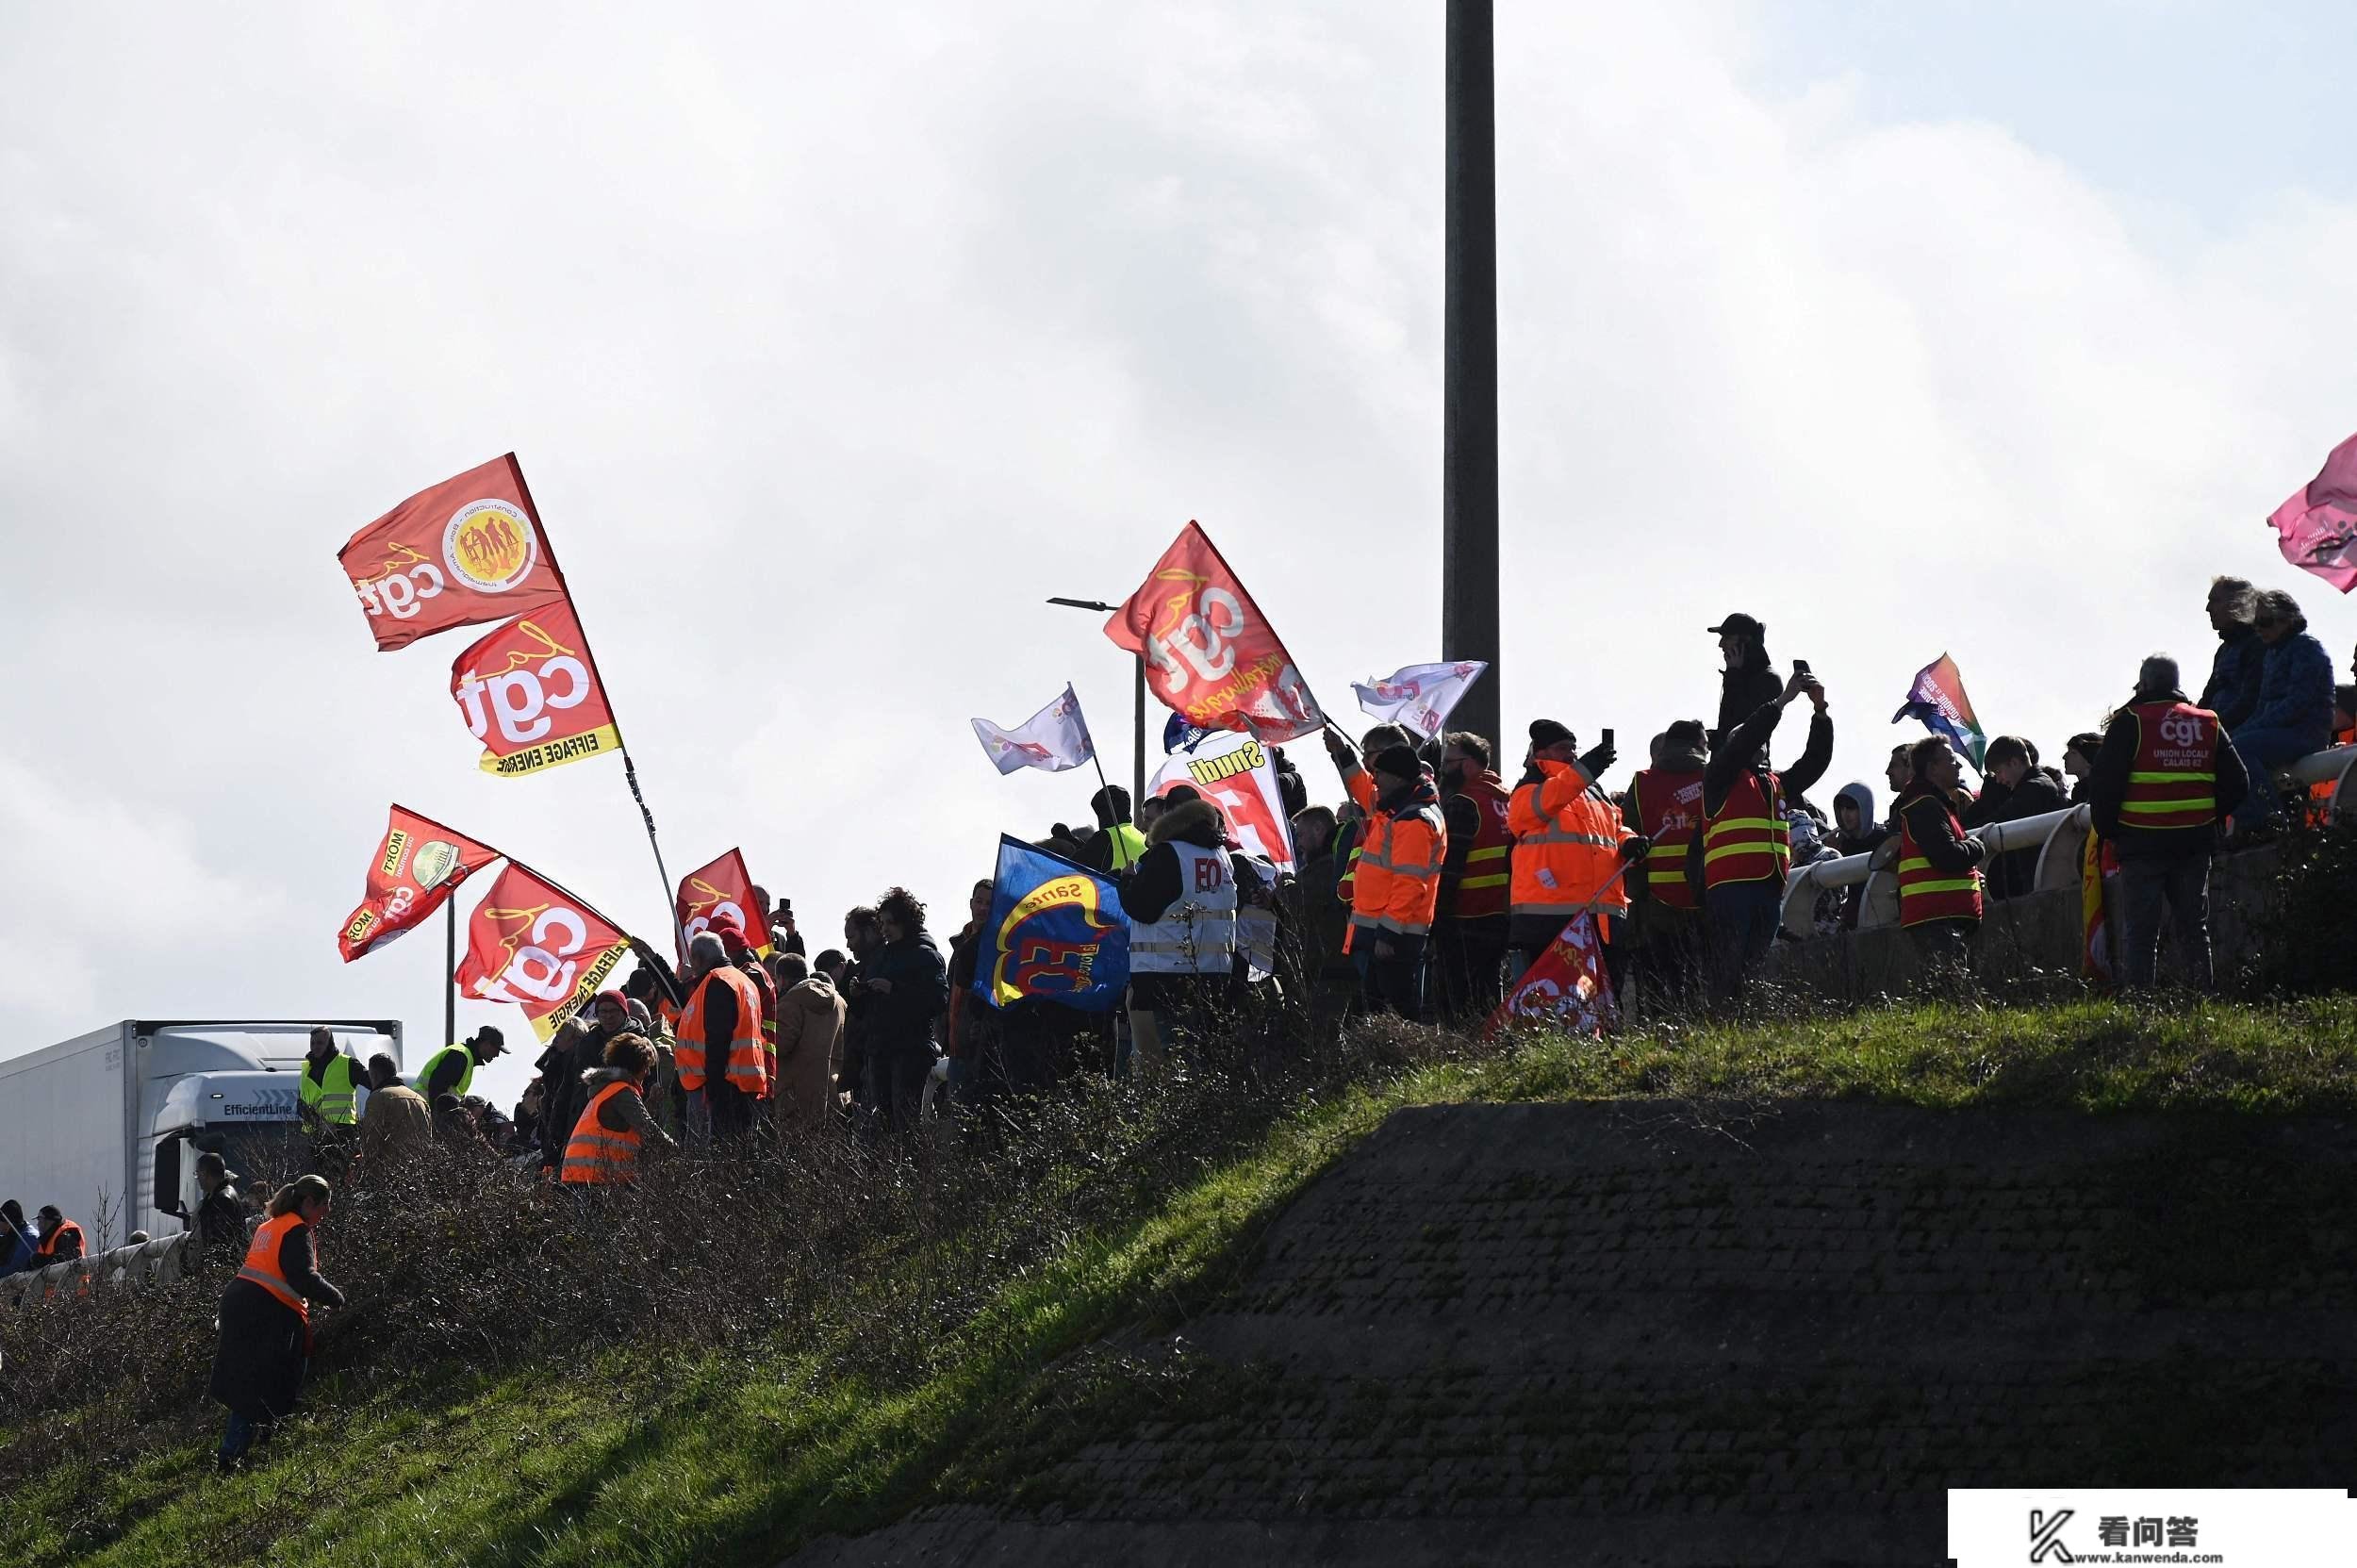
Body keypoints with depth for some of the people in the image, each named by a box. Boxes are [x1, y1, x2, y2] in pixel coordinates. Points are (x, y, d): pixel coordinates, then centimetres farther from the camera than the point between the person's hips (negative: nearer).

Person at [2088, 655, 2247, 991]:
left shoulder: (2130, 722, -6)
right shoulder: (2208, 724, 9)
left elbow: (2104, 785, -9)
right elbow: (2237, 784, 10)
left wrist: (2108, 830, 4)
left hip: (2142, 841, -4)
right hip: (2195, 843, 4)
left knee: (2140, 929, -1)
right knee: (2193, 926, 12)